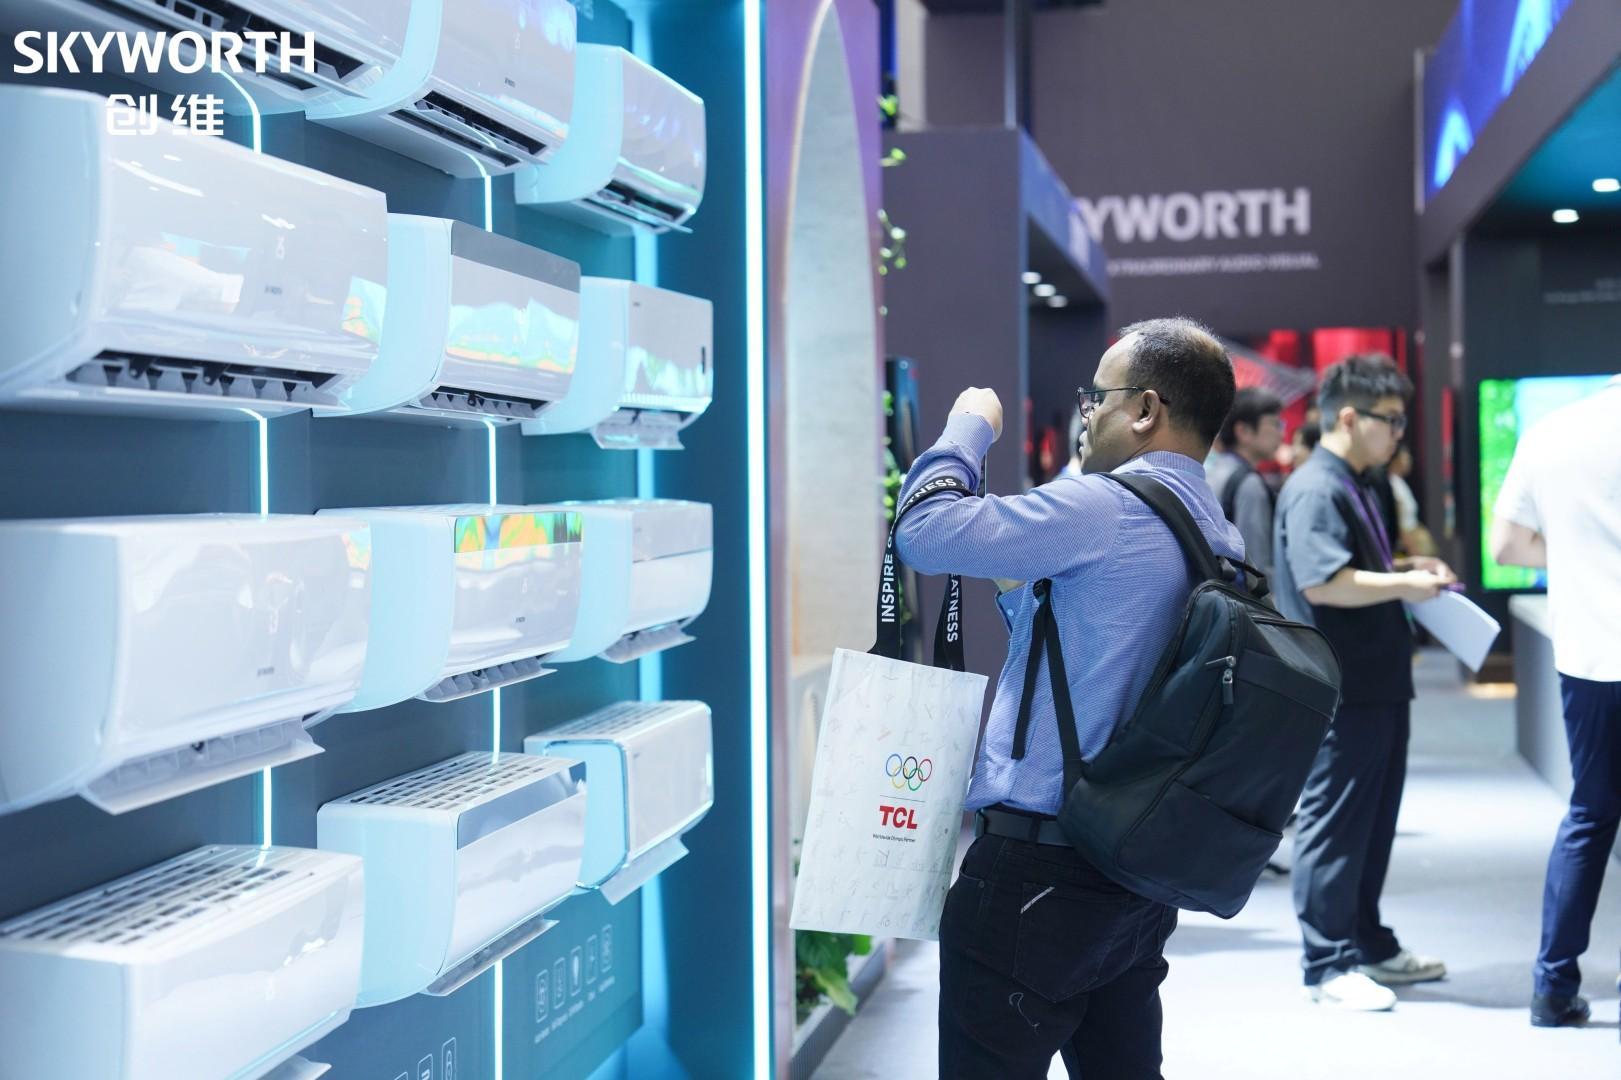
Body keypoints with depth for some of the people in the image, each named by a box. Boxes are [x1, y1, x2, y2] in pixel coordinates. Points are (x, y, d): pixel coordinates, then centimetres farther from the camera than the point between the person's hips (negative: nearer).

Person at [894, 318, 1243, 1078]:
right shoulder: (1220, 544, 12)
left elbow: (925, 533, -15)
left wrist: (970, 426, 0)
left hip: (1035, 871, -9)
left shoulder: (1106, 508, -15)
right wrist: (1014, 591, 25)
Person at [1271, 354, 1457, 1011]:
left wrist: (1407, 567, 13)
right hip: (1340, 690, -11)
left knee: (1373, 824, 17)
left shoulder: (1353, 488, 18)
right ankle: (1329, 966, 3)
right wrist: (1405, 584, -20)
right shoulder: (1315, 490, -16)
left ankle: (1369, 946, 28)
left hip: (1377, 685, 11)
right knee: (1334, 827, -4)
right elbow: (1323, 582, -27)